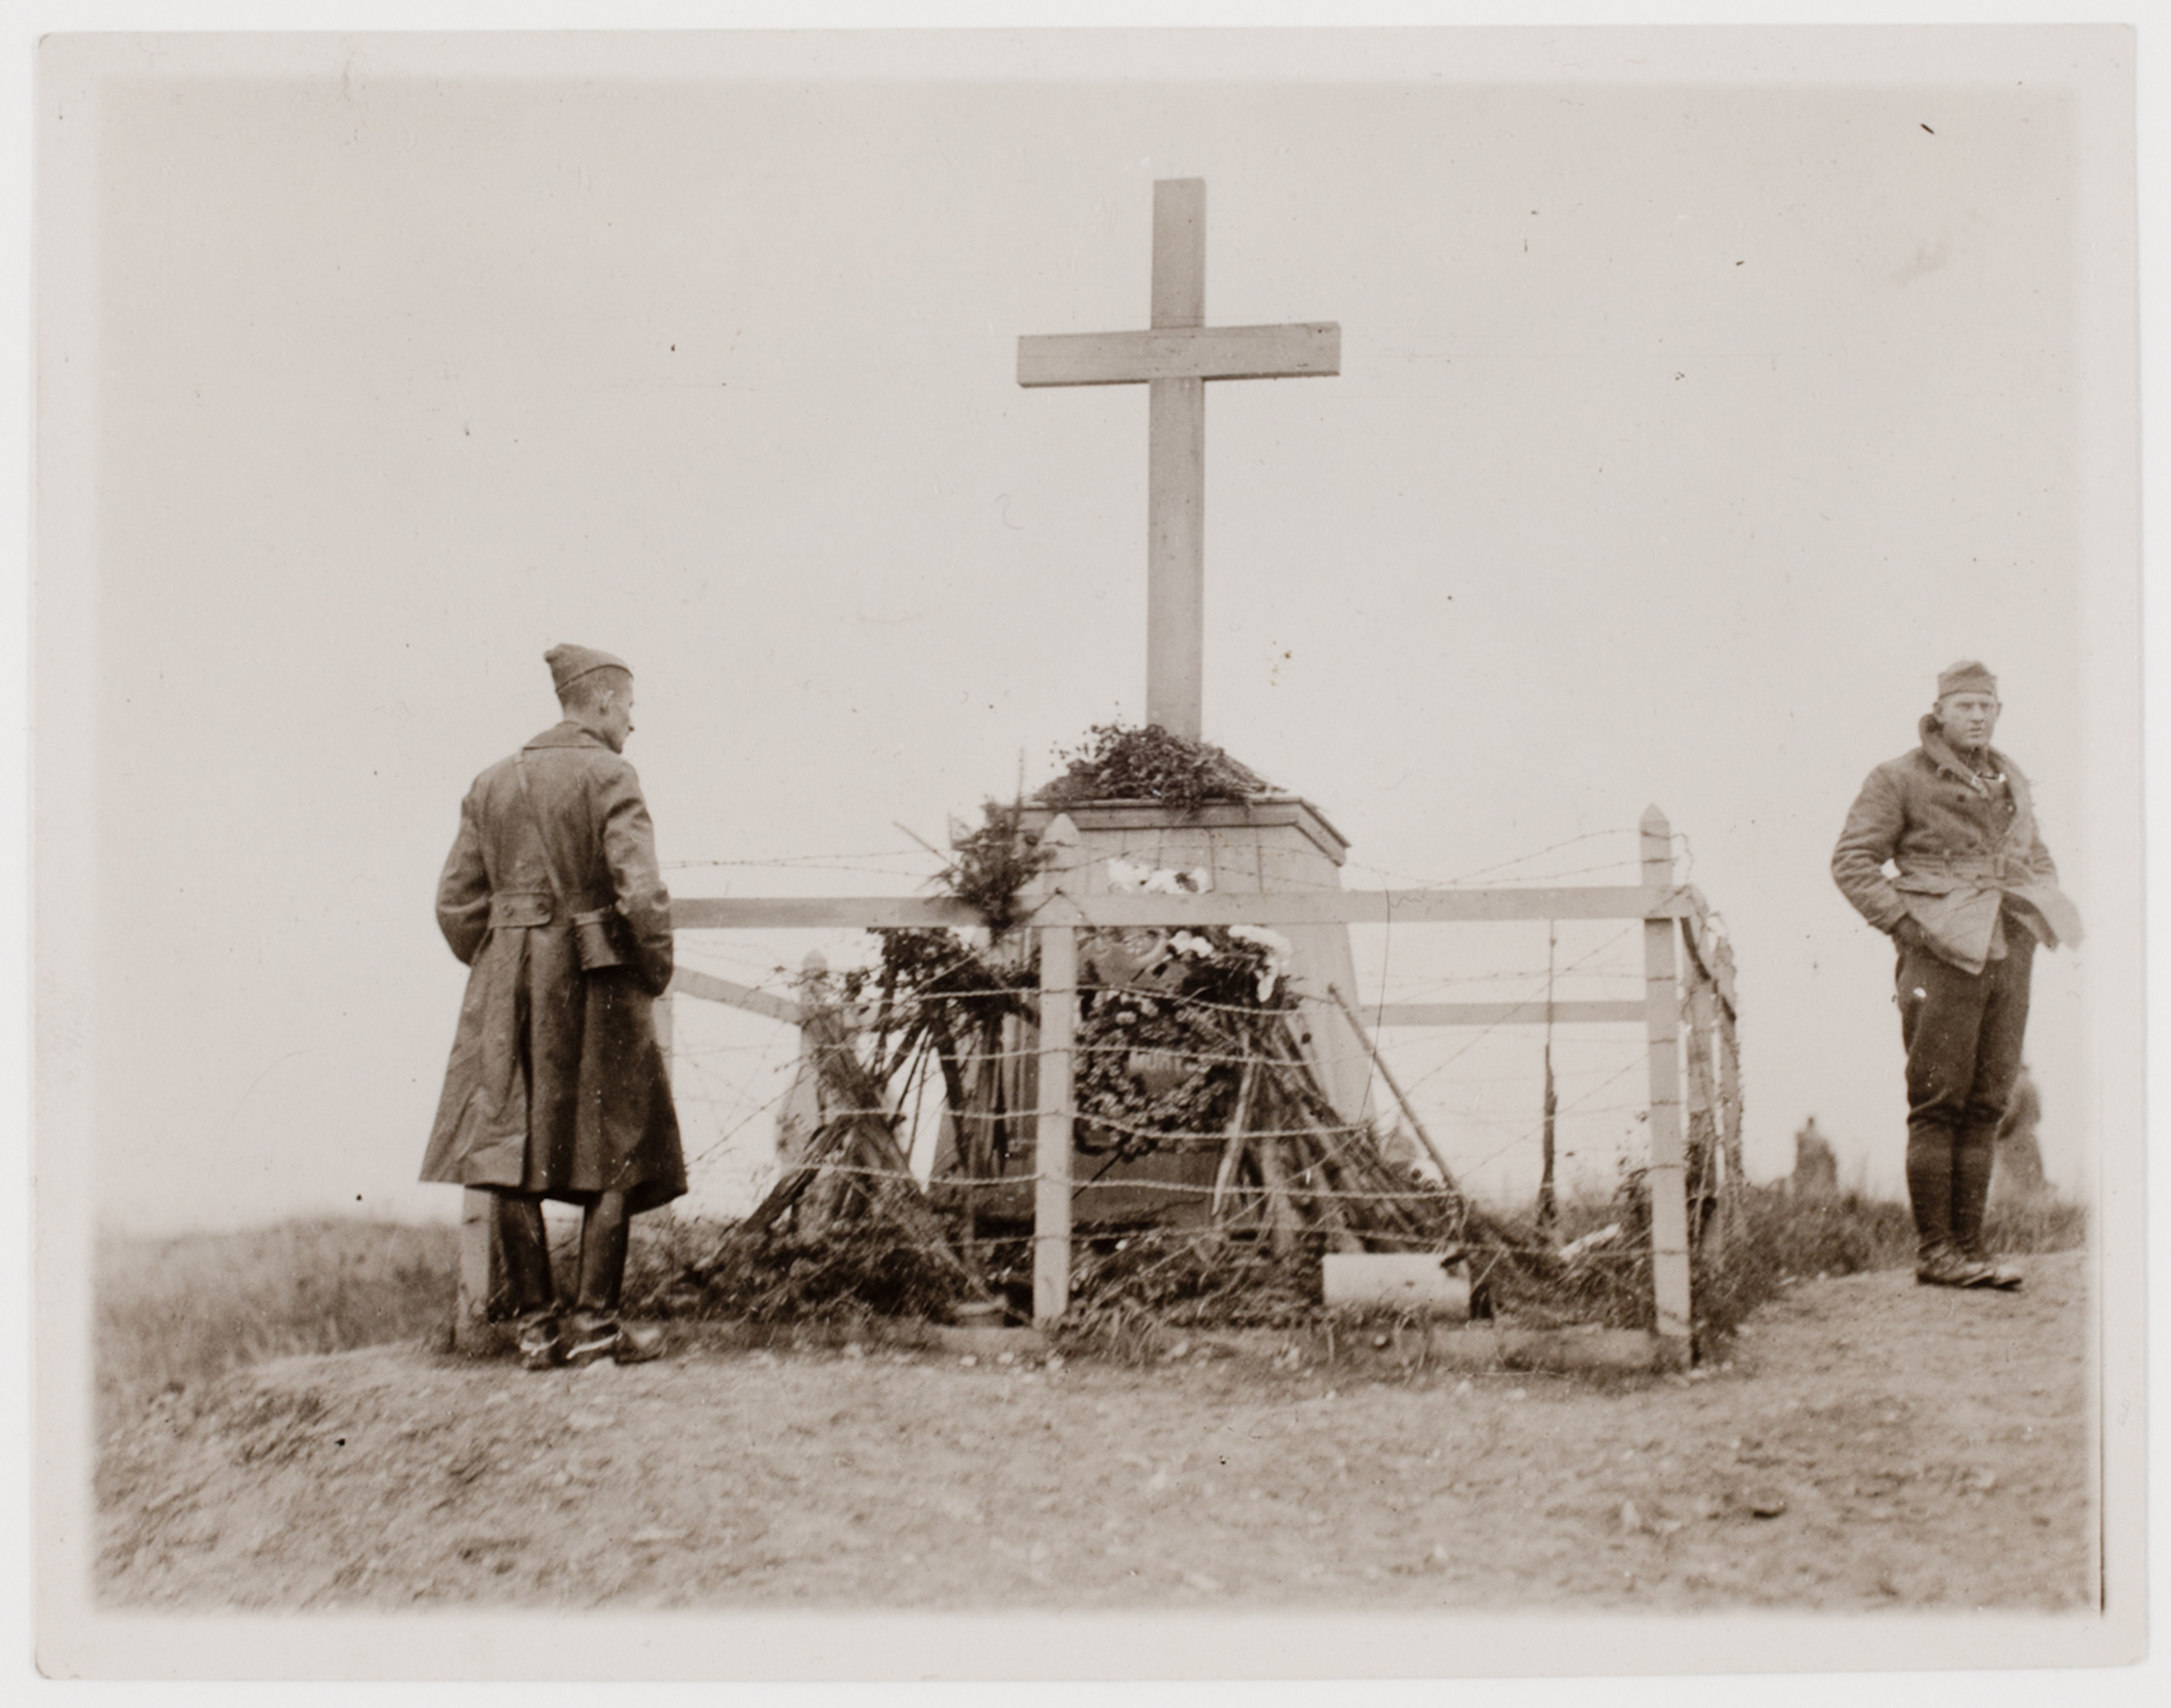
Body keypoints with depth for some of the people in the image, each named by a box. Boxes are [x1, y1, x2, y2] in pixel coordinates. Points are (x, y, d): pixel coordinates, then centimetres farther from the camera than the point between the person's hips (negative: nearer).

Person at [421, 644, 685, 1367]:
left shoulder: (491, 784, 10)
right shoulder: (608, 776, -7)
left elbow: (456, 903, 8)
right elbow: (642, 892, -17)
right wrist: (655, 971, -4)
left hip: (508, 983, 5)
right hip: (595, 980, -5)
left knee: (513, 1153, 5)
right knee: (614, 1152, 5)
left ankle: (536, 1326, 7)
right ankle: (594, 1322, 4)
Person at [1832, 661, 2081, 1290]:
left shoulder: (2010, 781, 20)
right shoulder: (1900, 779, 0)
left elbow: (2036, 857, 33)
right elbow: (1852, 862, -3)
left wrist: (2052, 911, 15)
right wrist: (1904, 923, -11)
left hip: (2009, 953, 6)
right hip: (1943, 955, -6)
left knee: (1986, 1106, 5)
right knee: (1938, 1104, -6)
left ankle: (1969, 1248, 9)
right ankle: (1934, 1250, -3)